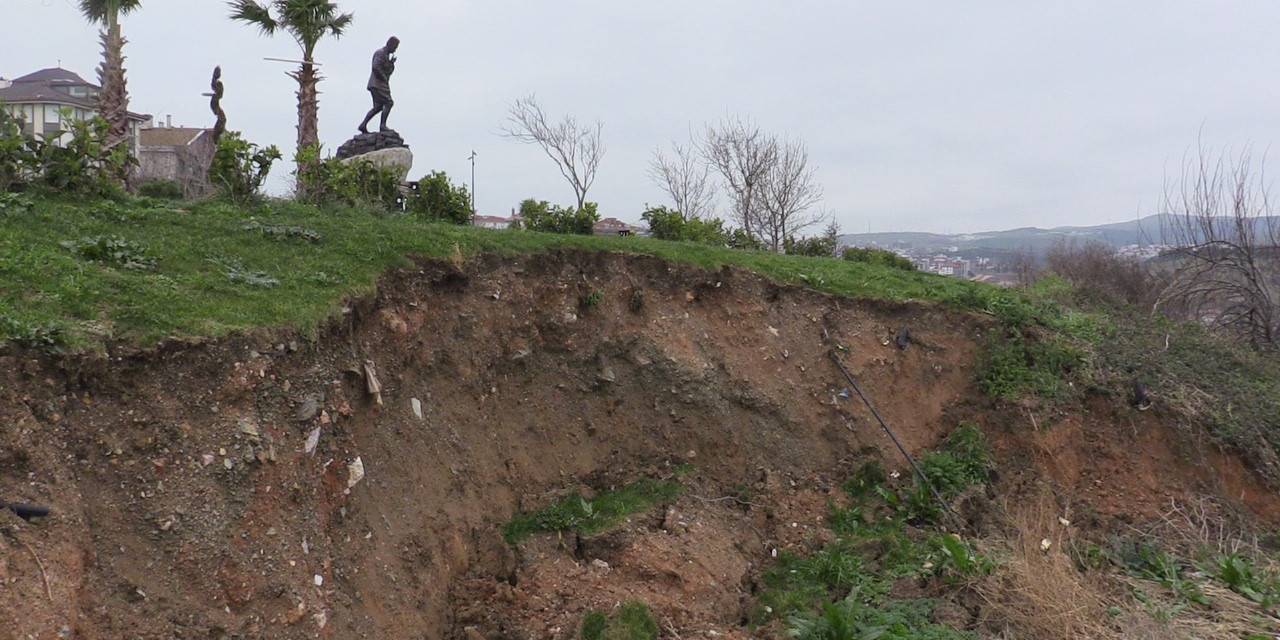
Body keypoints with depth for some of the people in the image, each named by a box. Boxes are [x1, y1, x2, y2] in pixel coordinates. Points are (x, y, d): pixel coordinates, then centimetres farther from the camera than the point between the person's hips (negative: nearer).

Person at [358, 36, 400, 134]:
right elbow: (375, 67, -25)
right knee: (389, 103, -14)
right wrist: (384, 78, -15)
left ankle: (363, 125, 7)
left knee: (378, 107, 9)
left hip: (380, 85, 10)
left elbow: (389, 71, 21)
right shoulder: (381, 53, -12)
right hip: (378, 84, -10)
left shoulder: (386, 55, 20)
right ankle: (383, 125, -16)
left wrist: (392, 63, 4)